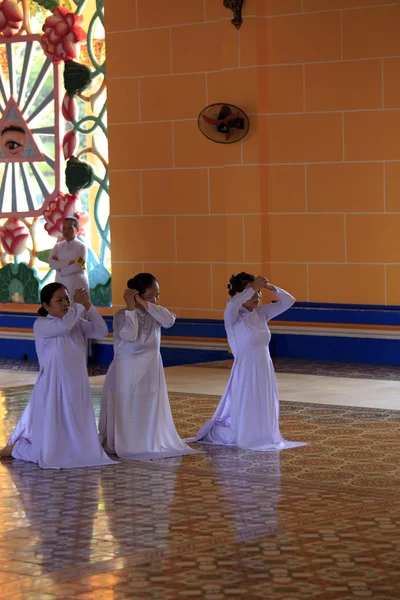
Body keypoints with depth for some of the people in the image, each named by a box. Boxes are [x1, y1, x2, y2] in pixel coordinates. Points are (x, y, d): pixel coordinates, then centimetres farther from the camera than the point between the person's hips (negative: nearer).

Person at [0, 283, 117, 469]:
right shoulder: (41, 325, -13)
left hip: (77, 390, 6)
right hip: (53, 391, -6)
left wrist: (88, 306, -13)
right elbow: (63, 325, -32)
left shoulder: (77, 323, 7)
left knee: (77, 448, 18)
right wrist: (79, 305, -19)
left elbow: (101, 332, -4)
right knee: (48, 453, -2)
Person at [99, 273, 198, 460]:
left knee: (150, 415, 9)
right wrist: (131, 308, -26)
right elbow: (130, 335, -29)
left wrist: (145, 305, -20)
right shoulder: (122, 315, -12)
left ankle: (151, 444, 22)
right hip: (127, 376, -5)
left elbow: (170, 321, -18)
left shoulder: (155, 315, 3)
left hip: (150, 375, 5)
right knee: (126, 416, 1)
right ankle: (123, 446, 15)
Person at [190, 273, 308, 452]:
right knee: (244, 418, 3)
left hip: (265, 372, 6)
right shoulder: (233, 316, -12)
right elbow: (232, 304, -37)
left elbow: (288, 301, 6)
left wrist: (272, 288, -9)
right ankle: (212, 432, 27)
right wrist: (253, 288, -29)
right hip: (245, 373, -6)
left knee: (264, 416, 13)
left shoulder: (261, 313, 6)